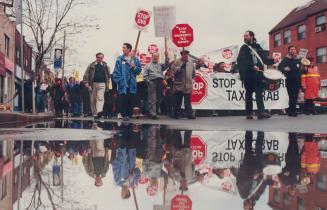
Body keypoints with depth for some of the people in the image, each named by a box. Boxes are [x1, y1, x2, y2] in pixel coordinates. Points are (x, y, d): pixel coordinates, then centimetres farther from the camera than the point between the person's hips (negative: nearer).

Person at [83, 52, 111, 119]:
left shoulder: (105, 66, 11)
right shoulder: (91, 65, 7)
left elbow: (108, 75, 17)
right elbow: (86, 75, 6)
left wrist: (107, 84, 9)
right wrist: (87, 84, -3)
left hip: (102, 84, -1)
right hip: (93, 84, 1)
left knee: (100, 98, -18)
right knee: (93, 100, 4)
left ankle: (99, 111, -31)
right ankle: (94, 113, 13)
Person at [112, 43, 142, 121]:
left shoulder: (135, 59, 7)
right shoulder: (120, 59, 3)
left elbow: (139, 70, 7)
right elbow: (116, 71, 0)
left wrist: (134, 67, -11)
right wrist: (118, 80, -10)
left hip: (132, 84, 1)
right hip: (123, 85, -1)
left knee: (131, 101, 3)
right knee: (123, 100, -3)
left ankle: (128, 114, 13)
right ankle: (124, 114, 7)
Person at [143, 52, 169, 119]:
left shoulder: (160, 65, 23)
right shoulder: (148, 65, 14)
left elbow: (166, 65, 2)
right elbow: (145, 75, 7)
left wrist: (166, 57, -11)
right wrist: (148, 82, -8)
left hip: (160, 82, 4)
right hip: (152, 82, -4)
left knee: (159, 99, 4)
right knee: (152, 99, -8)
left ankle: (155, 111, 14)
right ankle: (153, 113, -9)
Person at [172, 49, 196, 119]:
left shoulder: (191, 63, 14)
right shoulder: (177, 62, 0)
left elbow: (193, 73, 24)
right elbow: (173, 70, -11)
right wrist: (180, 67, -19)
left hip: (188, 86, 3)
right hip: (179, 85, -3)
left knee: (188, 101, 2)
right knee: (178, 101, 3)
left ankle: (190, 114, 2)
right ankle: (177, 114, 10)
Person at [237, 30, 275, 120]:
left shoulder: (258, 47, 15)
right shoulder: (244, 48, 4)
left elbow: (264, 58, 16)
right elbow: (243, 61, -12)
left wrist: (273, 61, -1)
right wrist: (253, 66, -25)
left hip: (258, 73, 3)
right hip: (248, 74, -3)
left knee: (259, 92, -4)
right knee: (249, 93, 3)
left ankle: (261, 112, -8)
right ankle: (249, 113, 8)